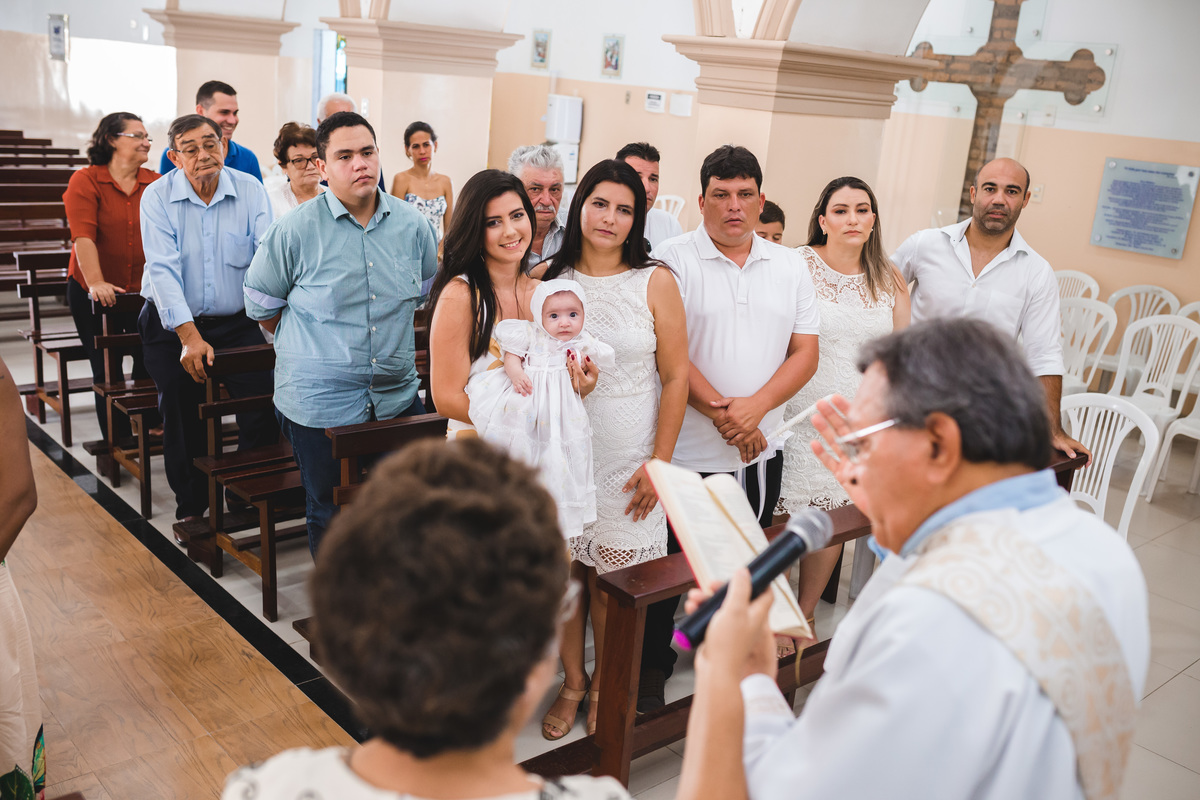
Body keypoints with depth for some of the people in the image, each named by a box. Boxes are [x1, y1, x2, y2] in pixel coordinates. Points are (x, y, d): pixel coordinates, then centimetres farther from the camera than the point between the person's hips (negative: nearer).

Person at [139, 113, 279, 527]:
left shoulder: (250, 191, -3)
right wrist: (190, 336, -26)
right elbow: (163, 269, -15)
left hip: (238, 322, 1)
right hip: (173, 326, 0)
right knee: (182, 415, -3)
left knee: (265, 407, -11)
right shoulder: (157, 197, -6)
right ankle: (191, 508, 18)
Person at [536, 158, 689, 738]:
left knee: (612, 577, 4)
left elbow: (675, 376, -2)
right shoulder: (546, 277, 4)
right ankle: (572, 681, 28)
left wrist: (659, 464, -6)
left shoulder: (654, 281, -1)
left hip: (628, 460, -2)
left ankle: (605, 685, 27)